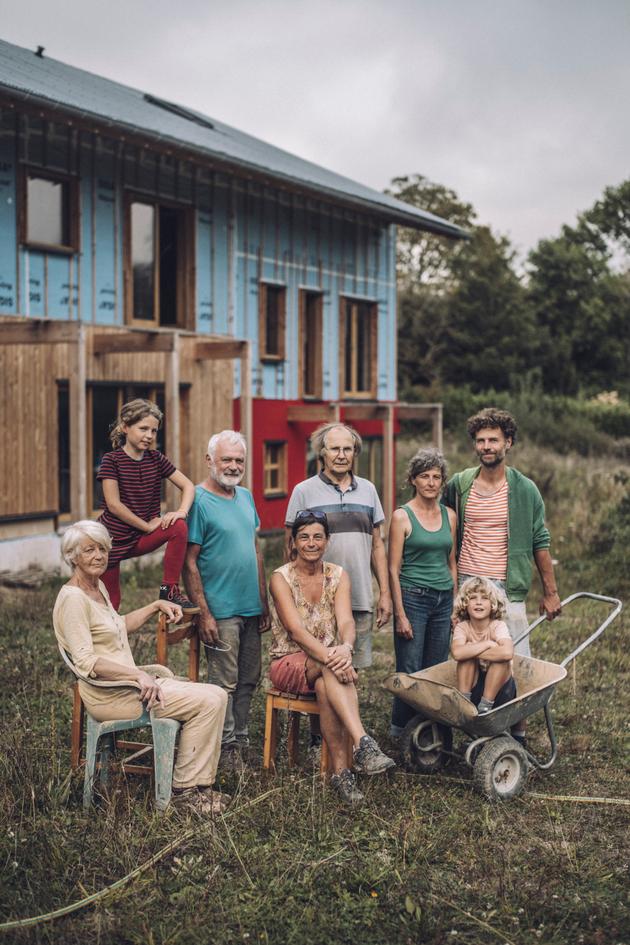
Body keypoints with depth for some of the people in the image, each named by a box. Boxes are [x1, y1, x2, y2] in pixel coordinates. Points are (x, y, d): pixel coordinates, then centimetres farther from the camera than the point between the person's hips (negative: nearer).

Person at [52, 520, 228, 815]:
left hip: (128, 680, 10)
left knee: (216, 697, 2)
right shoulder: (73, 598, -16)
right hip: (109, 694, -10)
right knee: (208, 701, -16)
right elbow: (86, 661, -23)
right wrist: (137, 675, -28)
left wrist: (156, 606, 20)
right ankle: (184, 789, -5)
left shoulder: (98, 586, 13)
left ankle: (199, 785, 3)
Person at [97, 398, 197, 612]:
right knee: (110, 604, 0)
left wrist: (181, 511, -19)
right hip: (112, 539, -3)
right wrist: (147, 526, -15)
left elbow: (188, 486, 1)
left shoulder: (156, 458, 3)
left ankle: (170, 590, -14)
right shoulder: (111, 460, -10)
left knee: (179, 527, -23)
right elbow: (114, 505, -16)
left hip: (140, 538, 3)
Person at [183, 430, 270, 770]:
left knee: (248, 681, 13)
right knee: (224, 683, 0)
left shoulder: (246, 496, 11)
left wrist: (264, 602, 15)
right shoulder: (199, 501, -11)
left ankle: (241, 739, 24)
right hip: (220, 611, -7)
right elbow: (189, 562, -12)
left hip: (251, 609, 7)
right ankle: (227, 748, 10)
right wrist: (203, 613, -16)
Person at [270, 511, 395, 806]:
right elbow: (296, 630, -20)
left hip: (327, 664, 3)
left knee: (325, 687, -34)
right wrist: (330, 657, -37)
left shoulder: (338, 575, 3)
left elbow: (346, 621, -13)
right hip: (289, 663, -2)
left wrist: (346, 647, -37)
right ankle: (363, 743, -48)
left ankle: (341, 770, -34)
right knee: (330, 668, -35)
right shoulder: (281, 578, -7)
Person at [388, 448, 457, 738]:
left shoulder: (449, 515, 10)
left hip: (443, 599, 5)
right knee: (410, 672, -3)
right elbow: (393, 569, -7)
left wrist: (456, 605, 13)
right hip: (413, 597, -5)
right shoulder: (402, 516, -6)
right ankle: (401, 730, 9)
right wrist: (400, 615, -11)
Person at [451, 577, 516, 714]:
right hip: (472, 684, 1)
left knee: (500, 658, -28)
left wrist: (472, 651, -30)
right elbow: (457, 653, -33)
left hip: (499, 686, -1)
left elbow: (507, 652, -39)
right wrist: (487, 643, -29)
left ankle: (485, 706, -24)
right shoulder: (462, 627, -10)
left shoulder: (498, 626, -15)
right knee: (467, 656, -22)